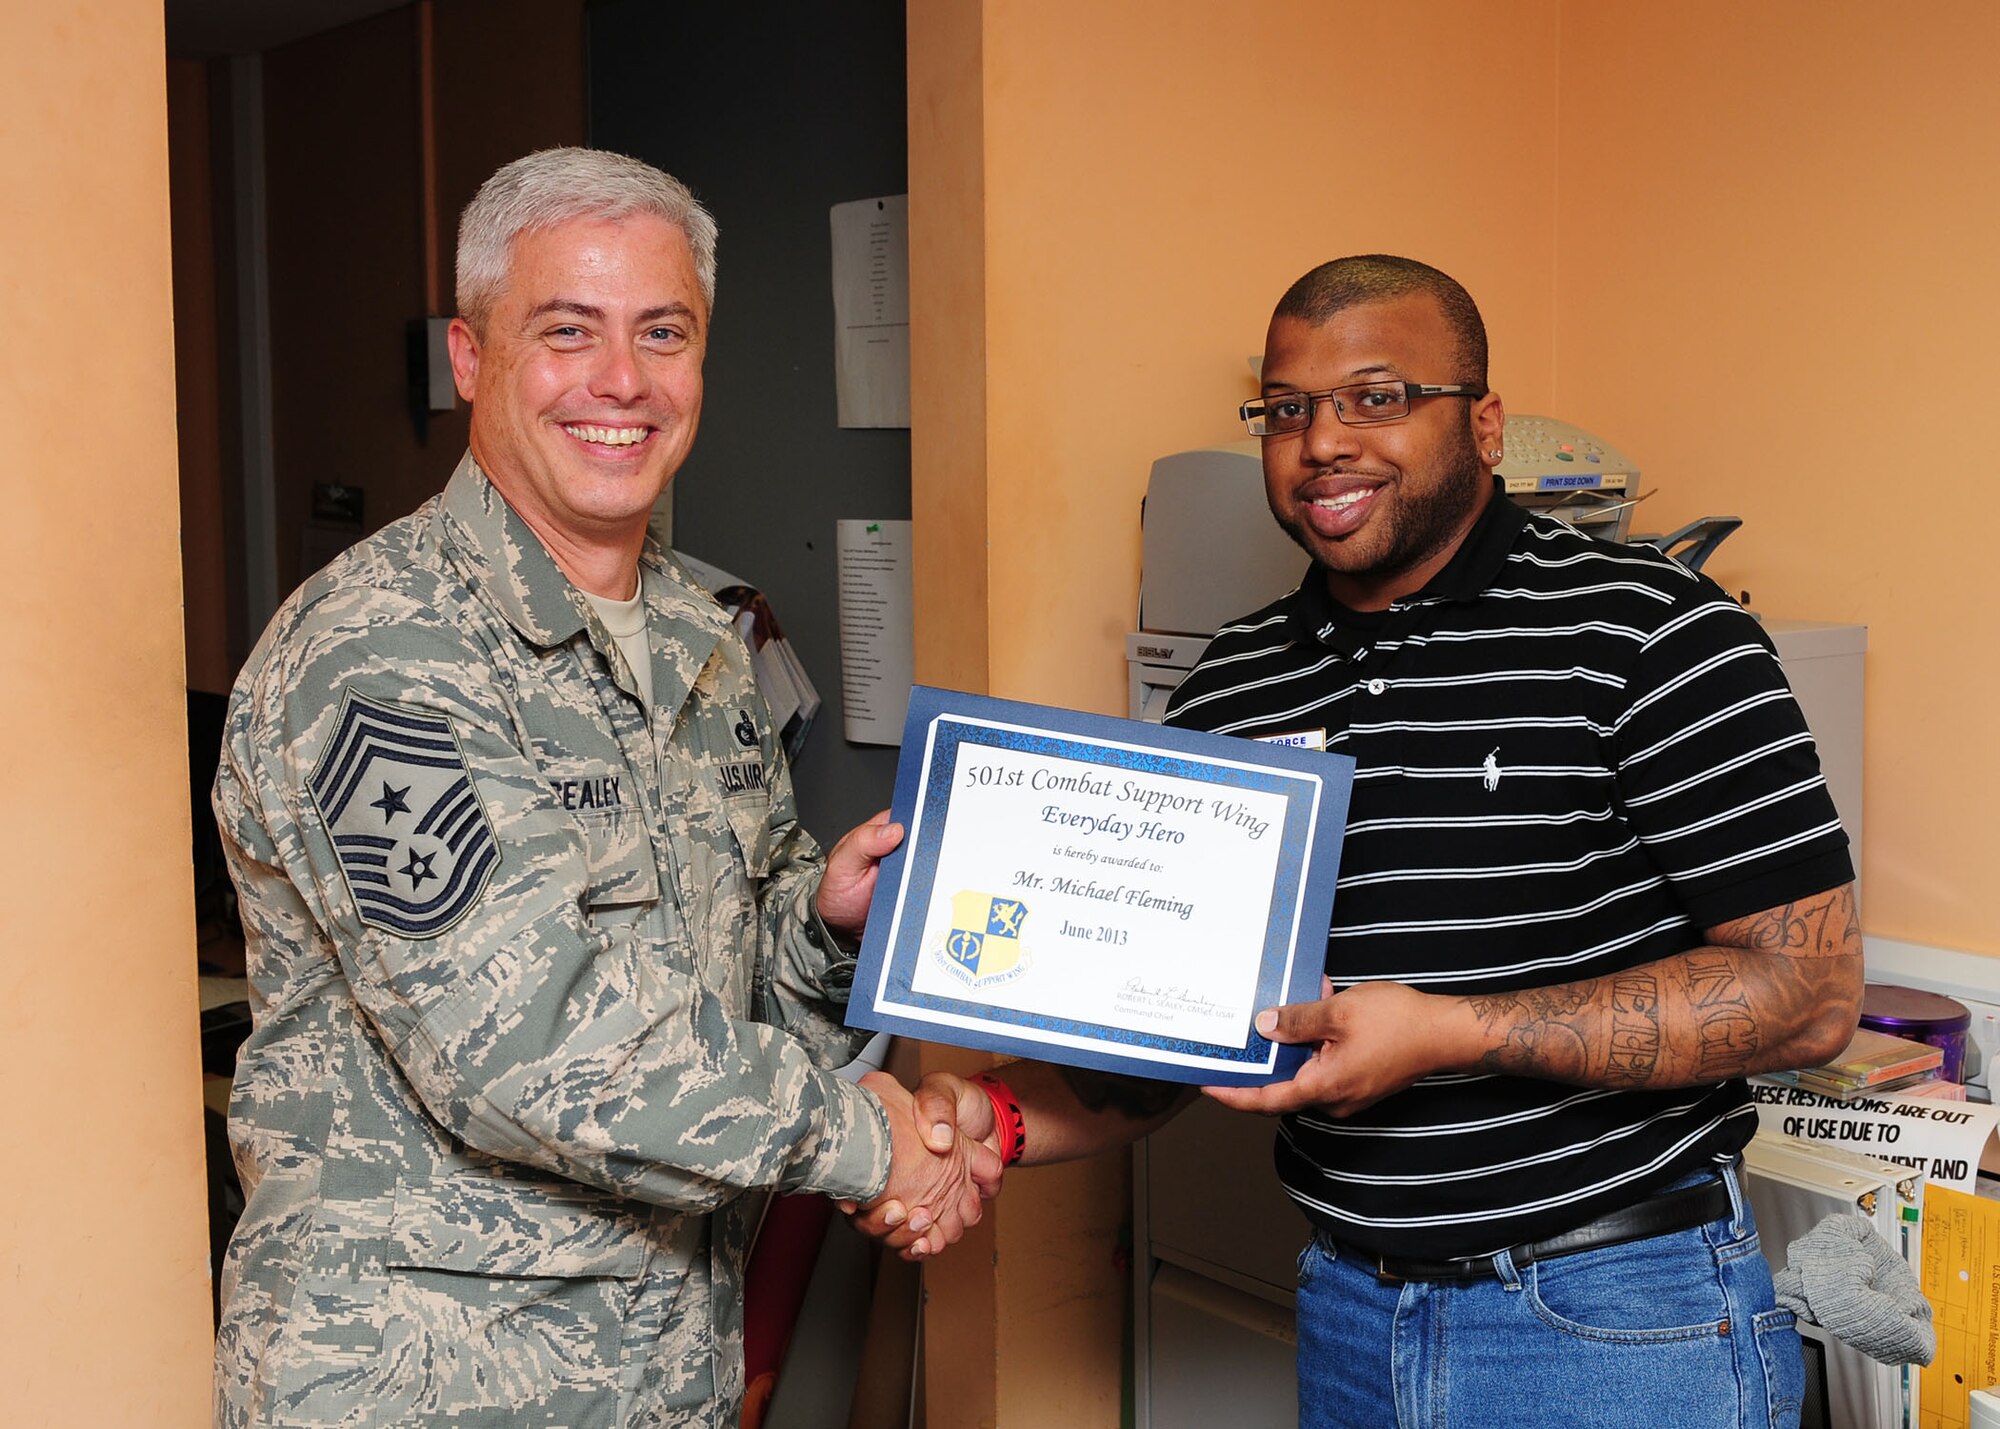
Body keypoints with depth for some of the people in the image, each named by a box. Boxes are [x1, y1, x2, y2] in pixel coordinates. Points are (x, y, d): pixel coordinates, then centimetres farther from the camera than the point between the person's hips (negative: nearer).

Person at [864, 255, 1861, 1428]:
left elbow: (1810, 991, -16)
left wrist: (1450, 1033, -24)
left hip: (1620, 1328, -5)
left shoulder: (1643, 633, -11)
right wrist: (997, 1118, -11)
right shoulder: (1229, 689, 5)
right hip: (1349, 1316, 5)